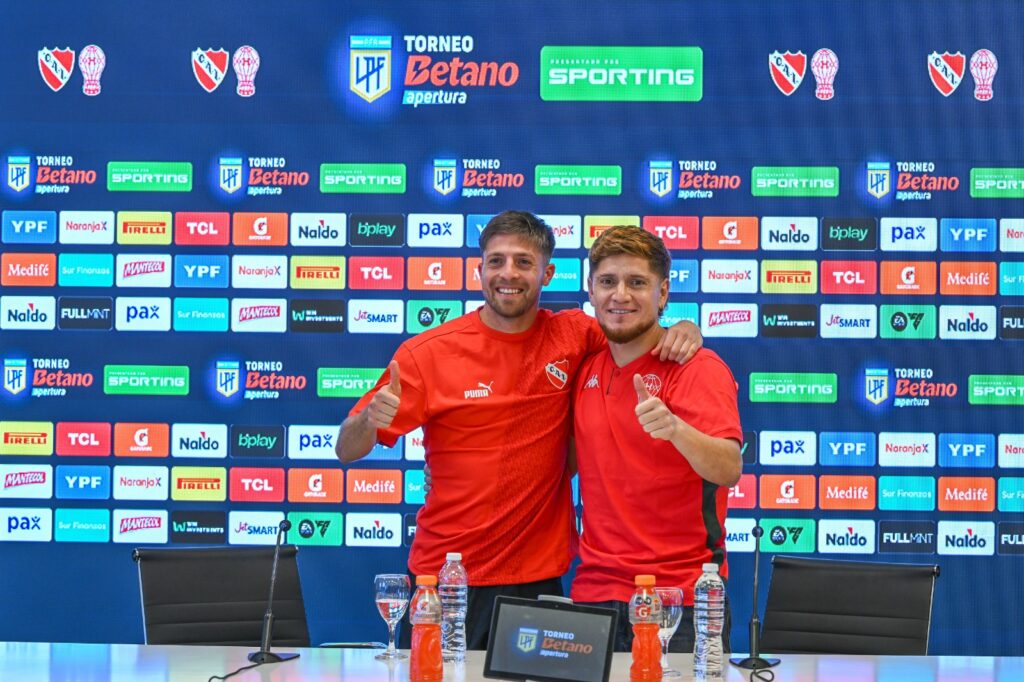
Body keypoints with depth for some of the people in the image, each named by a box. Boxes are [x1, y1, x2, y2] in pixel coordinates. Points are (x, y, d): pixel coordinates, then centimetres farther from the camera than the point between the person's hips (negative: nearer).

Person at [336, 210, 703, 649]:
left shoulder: (573, 337, 0)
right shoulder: (427, 353, -5)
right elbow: (347, 452, -3)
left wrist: (683, 328, -8)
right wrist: (370, 419, -25)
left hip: (538, 580, 2)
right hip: (446, 579, -1)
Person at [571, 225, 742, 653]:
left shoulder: (697, 368, -9)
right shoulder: (586, 369, 7)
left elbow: (729, 472, -24)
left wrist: (675, 429, -42)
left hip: (680, 600, -4)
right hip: (595, 593, 4)